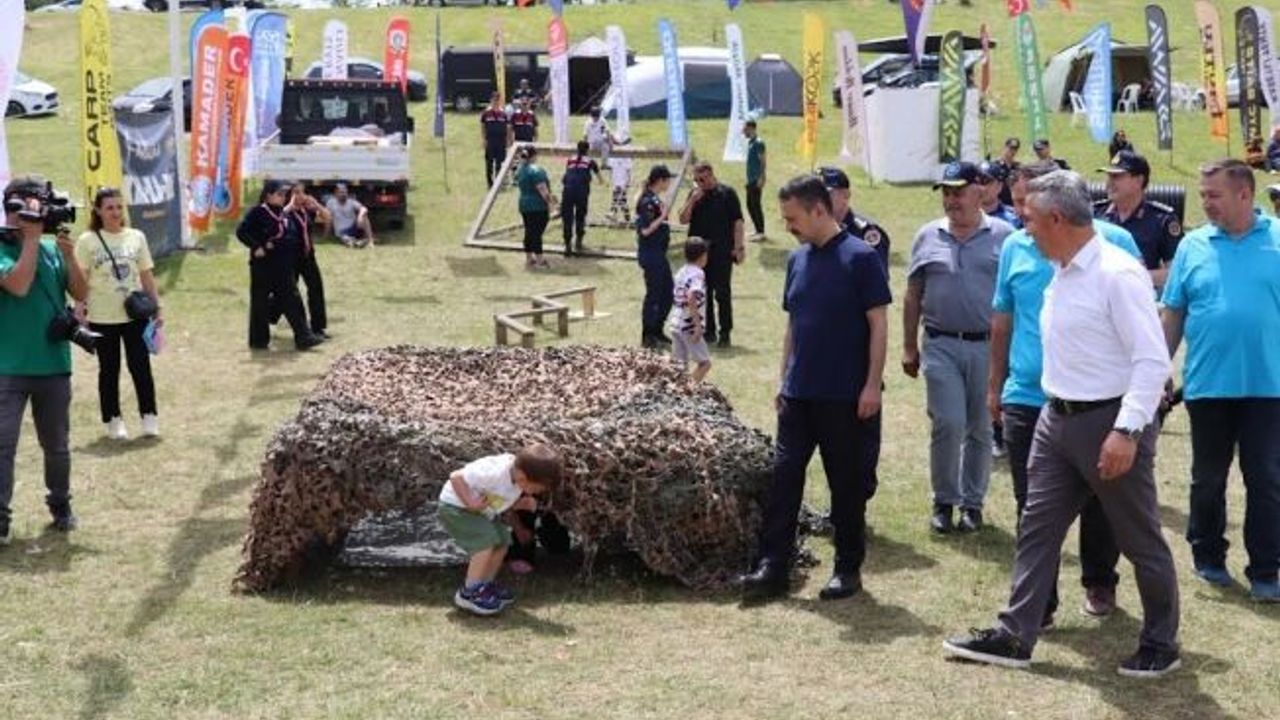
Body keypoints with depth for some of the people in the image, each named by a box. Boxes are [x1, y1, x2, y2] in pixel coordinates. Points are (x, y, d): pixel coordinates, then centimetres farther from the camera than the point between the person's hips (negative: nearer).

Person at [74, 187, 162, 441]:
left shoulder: (136, 237, 4)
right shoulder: (87, 241, -3)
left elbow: (147, 275, 8)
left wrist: (157, 308, 7)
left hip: (135, 315, 2)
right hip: (102, 318, -1)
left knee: (140, 366, 2)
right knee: (109, 369, 8)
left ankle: (149, 417, 12)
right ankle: (113, 420, 17)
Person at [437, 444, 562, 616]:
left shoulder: (517, 477, -8)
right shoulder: (495, 474, -35)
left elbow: (505, 503, 8)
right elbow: (456, 477, -31)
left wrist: (523, 504, -11)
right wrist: (471, 503, -33)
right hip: (456, 507, -9)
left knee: (502, 540, 5)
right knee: (487, 539, -22)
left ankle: (486, 586, 21)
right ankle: (469, 592, -14)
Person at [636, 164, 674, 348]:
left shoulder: (654, 199, 13)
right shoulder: (647, 201, -17)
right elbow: (645, 230, -23)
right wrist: (663, 216, -20)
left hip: (659, 253, 10)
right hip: (650, 253, -10)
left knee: (668, 292, 14)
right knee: (653, 294, -3)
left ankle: (657, 332, 23)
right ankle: (647, 336, 6)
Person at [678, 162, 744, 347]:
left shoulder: (726, 193, -3)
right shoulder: (695, 194, 10)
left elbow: (737, 221, -5)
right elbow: (683, 219, 5)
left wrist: (738, 246, -12)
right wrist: (692, 201, -9)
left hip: (721, 250, -5)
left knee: (722, 292, -1)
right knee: (703, 293, 9)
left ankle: (725, 332, 5)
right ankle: (708, 330, 19)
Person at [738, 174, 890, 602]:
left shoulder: (860, 258, -9)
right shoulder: (798, 260, 10)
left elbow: (878, 324, -10)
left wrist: (873, 384, -14)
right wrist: (784, 381, 15)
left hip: (844, 396, -6)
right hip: (799, 392, 6)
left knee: (846, 483, 5)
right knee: (784, 476, 1)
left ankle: (848, 568, 16)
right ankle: (773, 568, 3)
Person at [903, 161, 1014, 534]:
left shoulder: (1003, 235, 0)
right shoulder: (929, 237, 7)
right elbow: (913, 297, 11)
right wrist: (909, 348, 9)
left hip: (988, 346, 0)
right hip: (941, 345, 1)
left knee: (980, 429, 8)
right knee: (948, 424, -7)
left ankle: (972, 502, 21)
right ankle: (944, 501, 9)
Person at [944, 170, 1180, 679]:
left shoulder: (1117, 275, -18)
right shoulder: (1060, 274, 9)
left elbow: (1153, 360, -21)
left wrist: (1127, 431, -25)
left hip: (1109, 422, -9)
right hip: (1057, 419, 9)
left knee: (1140, 540, 5)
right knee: (1037, 527, 9)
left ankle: (1160, 645, 19)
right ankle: (1014, 637, 15)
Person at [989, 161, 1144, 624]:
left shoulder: (1112, 241, -7)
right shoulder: (1014, 247, 5)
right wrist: (995, 384, 16)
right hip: (1025, 398, 2)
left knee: (1098, 502, 13)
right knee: (1033, 508, 4)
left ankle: (1099, 584, 33)